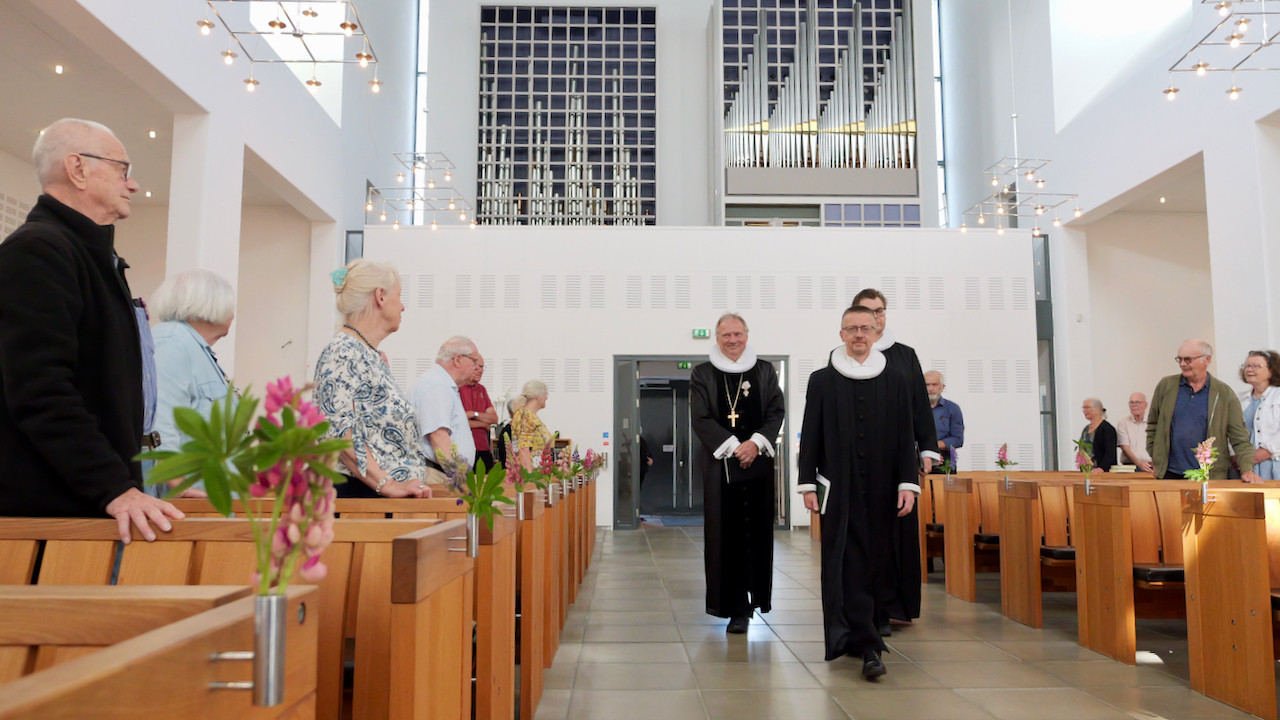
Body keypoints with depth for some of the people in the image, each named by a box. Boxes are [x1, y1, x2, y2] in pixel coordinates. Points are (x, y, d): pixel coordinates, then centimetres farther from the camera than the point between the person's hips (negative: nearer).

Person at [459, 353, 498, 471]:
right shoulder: (456, 387, -6)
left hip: (483, 449, 6)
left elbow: (494, 419, 11)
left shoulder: (482, 389, 17)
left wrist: (474, 414, -8)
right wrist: (484, 424, -2)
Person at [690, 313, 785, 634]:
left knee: (756, 532, 2)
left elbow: (777, 411, 5)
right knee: (727, 535, -2)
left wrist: (756, 443, -11)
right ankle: (736, 606, 4)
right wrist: (733, 446, -12)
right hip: (720, 465, -1)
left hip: (758, 463, 2)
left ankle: (748, 600, 13)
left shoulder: (765, 371, 10)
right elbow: (700, 418, -3)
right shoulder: (702, 374, 4)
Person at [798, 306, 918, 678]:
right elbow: (811, 435, 3)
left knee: (873, 560, 8)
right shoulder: (822, 381, 3)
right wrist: (808, 484, -1)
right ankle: (867, 644, -7)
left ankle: (852, 635, 25)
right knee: (849, 563, -7)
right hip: (838, 489, -2)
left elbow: (906, 436, 5)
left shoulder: (895, 381, 6)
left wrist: (908, 483, -2)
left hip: (881, 490, 2)